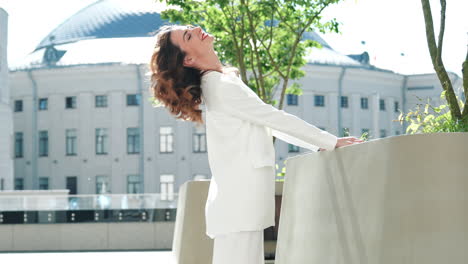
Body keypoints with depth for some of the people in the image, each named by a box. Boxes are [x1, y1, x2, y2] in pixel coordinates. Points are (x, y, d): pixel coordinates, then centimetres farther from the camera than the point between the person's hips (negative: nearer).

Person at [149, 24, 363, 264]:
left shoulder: (223, 81, 19)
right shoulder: (219, 85, -10)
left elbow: (270, 124, 22)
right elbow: (275, 118, -9)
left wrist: (322, 145, 18)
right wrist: (332, 142, -3)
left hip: (243, 197, 9)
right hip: (239, 200, -9)